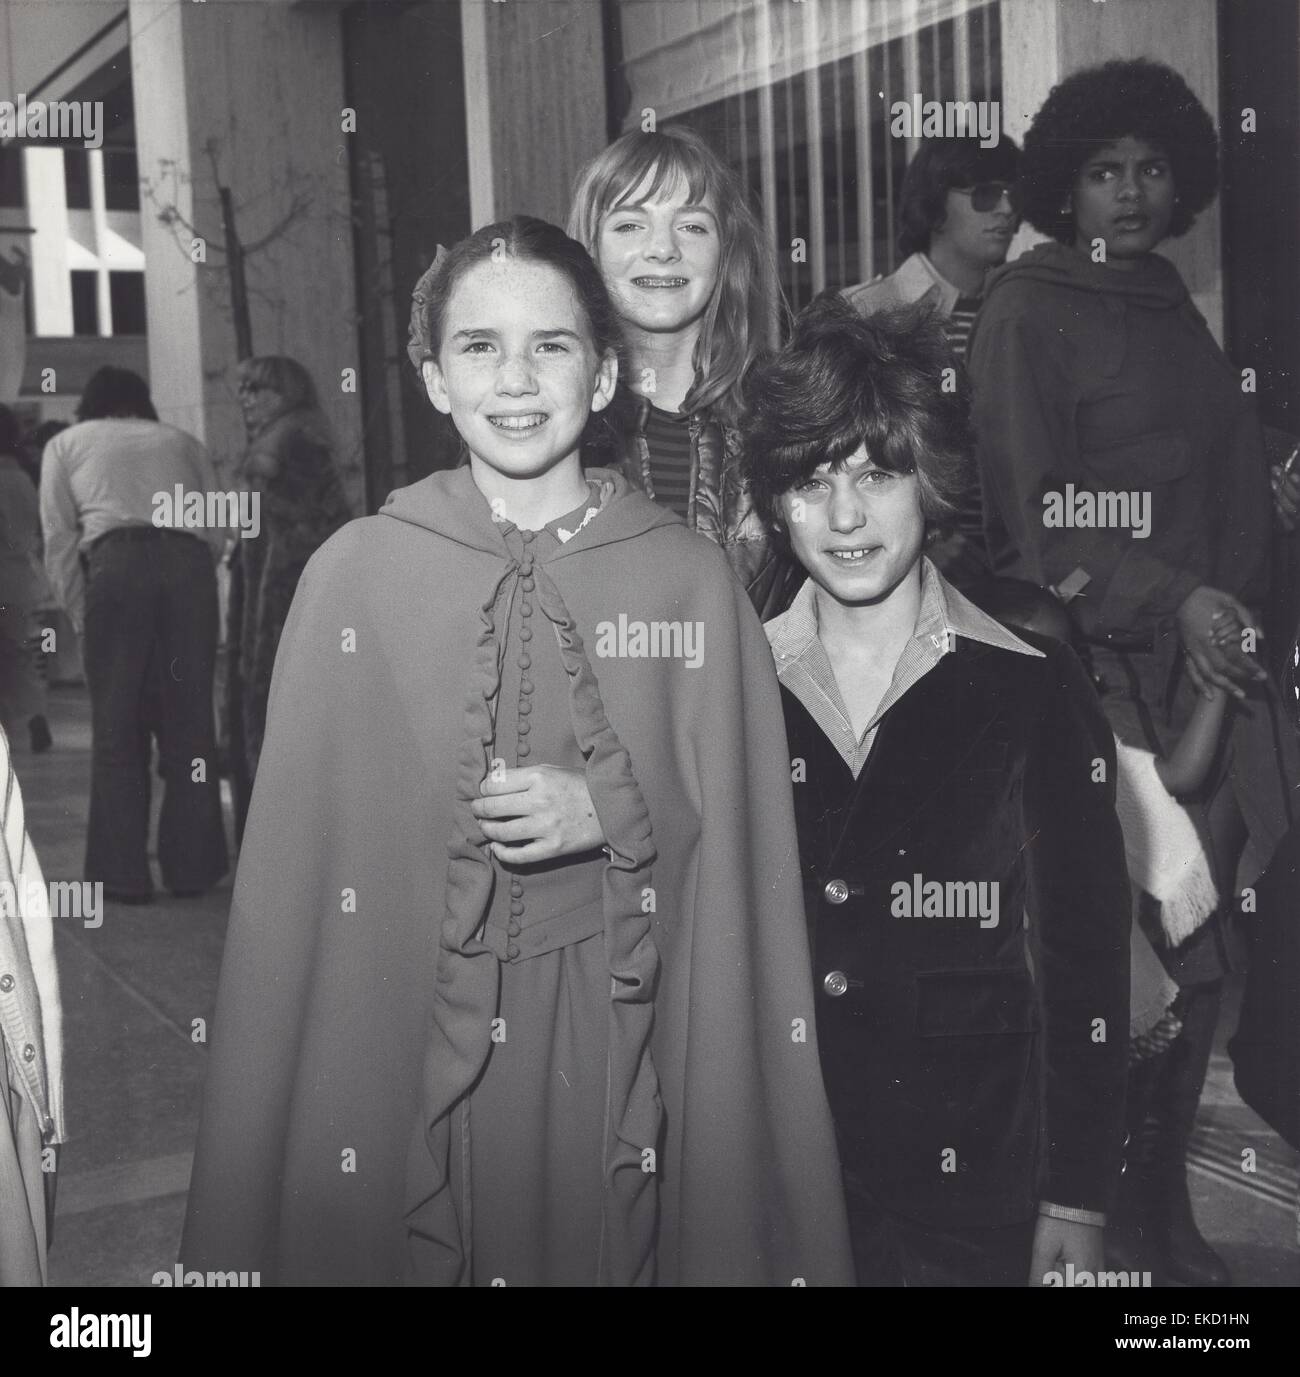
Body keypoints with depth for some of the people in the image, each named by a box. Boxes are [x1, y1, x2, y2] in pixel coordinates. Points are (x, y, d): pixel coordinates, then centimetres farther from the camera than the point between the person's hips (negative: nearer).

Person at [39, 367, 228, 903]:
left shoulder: (66, 444, 22)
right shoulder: (182, 441, 27)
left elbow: (59, 538, 10)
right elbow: (218, 531, 15)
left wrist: (79, 614, 14)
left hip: (116, 563, -2)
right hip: (190, 563, 2)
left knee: (116, 723, 3)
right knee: (189, 720, 7)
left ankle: (123, 874, 3)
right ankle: (192, 867, 10)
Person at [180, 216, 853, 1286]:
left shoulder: (692, 579, -2)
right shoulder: (353, 574, -3)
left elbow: (740, 852, 3)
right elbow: (298, 861, -1)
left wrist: (617, 813, -16)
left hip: (624, 1039, 1)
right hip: (407, 1039, 0)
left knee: (612, 1249, 13)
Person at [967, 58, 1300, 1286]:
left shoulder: (1178, 318, 19)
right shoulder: (1026, 310, 0)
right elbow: (1033, 513, -7)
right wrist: (1173, 606, -12)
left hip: (1201, 672, 6)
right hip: (1088, 668, -6)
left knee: (1194, 946, 5)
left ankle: (1164, 1204, 18)